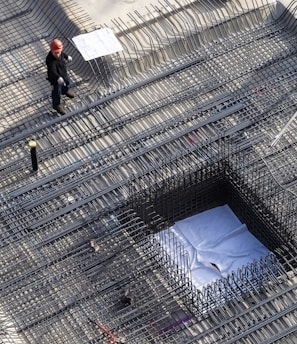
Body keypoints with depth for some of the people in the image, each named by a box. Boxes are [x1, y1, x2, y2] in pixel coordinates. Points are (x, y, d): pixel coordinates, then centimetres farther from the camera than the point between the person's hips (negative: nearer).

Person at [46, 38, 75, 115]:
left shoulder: (60, 52, -22)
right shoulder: (50, 60, -45)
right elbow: (53, 71, -55)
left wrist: (67, 57, 25)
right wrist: (58, 78, -72)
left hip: (64, 73, 8)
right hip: (56, 78, -8)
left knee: (67, 82, 36)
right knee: (57, 91, 15)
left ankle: (65, 91, 71)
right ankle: (57, 105, 44)